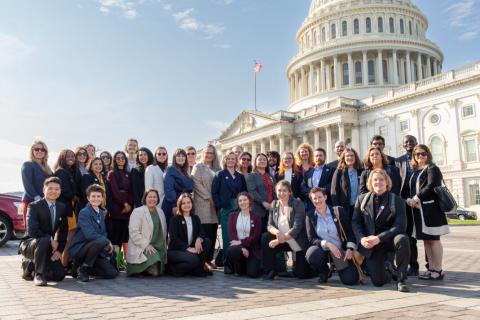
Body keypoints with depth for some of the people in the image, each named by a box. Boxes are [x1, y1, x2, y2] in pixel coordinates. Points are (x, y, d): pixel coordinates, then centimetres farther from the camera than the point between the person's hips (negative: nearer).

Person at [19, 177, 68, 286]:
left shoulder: (62, 208, 3)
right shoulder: (34, 206, -13)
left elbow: (64, 231, 5)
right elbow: (32, 230, -24)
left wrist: (59, 250, -5)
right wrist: (50, 240, -25)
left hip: (48, 248, 5)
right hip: (29, 244, -5)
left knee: (59, 275, -7)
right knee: (43, 241, -39)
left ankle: (30, 264, 19)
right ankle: (38, 275, -18)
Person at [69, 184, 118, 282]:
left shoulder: (101, 213, 10)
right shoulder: (84, 213, -14)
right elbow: (90, 235, -25)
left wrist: (109, 245, -4)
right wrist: (108, 242, -17)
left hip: (93, 249, 7)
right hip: (79, 249, -7)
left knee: (112, 273, -6)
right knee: (101, 241, -35)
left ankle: (82, 268, 14)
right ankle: (83, 268, -13)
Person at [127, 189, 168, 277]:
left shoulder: (160, 212, 16)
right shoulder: (137, 211, -5)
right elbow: (133, 232, -14)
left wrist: (163, 246, 7)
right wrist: (146, 245, -19)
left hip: (159, 249, 7)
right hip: (142, 249, -7)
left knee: (161, 271, -6)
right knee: (155, 271, -25)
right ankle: (139, 269, 3)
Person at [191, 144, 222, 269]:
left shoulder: (217, 169, 19)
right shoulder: (198, 167, 5)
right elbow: (197, 184, -5)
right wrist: (208, 197, -11)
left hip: (214, 204, 5)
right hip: (202, 204, -5)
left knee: (212, 233, 3)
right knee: (204, 233, -8)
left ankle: (209, 259, 12)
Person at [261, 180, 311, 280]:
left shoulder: (298, 204, -17)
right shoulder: (274, 204, -2)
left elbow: (297, 228, -25)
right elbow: (270, 225, -6)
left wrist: (279, 240, -30)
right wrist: (277, 232, -30)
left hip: (299, 244, -4)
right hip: (285, 242, 4)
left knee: (302, 274, -3)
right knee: (265, 237, -19)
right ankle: (270, 271, -9)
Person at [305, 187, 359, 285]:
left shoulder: (339, 211, 1)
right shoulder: (310, 216, 2)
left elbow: (350, 232, 0)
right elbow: (311, 239, -4)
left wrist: (350, 249, -15)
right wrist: (327, 244, -21)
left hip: (342, 251, -1)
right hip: (323, 250, 1)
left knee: (350, 280, -19)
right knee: (311, 254, -33)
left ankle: (341, 268, 19)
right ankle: (324, 272, 1)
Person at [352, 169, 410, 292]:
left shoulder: (397, 200, -3)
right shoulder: (362, 199, 6)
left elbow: (400, 226, -13)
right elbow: (355, 222, 5)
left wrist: (379, 238, -25)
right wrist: (362, 238, -15)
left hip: (389, 239, -1)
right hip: (370, 244, 1)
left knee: (402, 240, -37)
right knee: (378, 281, -8)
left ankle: (401, 279, -16)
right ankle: (389, 271, 32)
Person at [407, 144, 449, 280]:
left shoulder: (432, 168, -3)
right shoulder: (415, 172, 18)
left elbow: (431, 186, -17)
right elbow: (411, 189, 15)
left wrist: (417, 198, -17)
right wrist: (409, 200, -5)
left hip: (431, 208, -7)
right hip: (418, 209, 7)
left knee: (433, 239, -5)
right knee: (426, 240, 9)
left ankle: (438, 270, 0)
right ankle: (431, 269, 15)